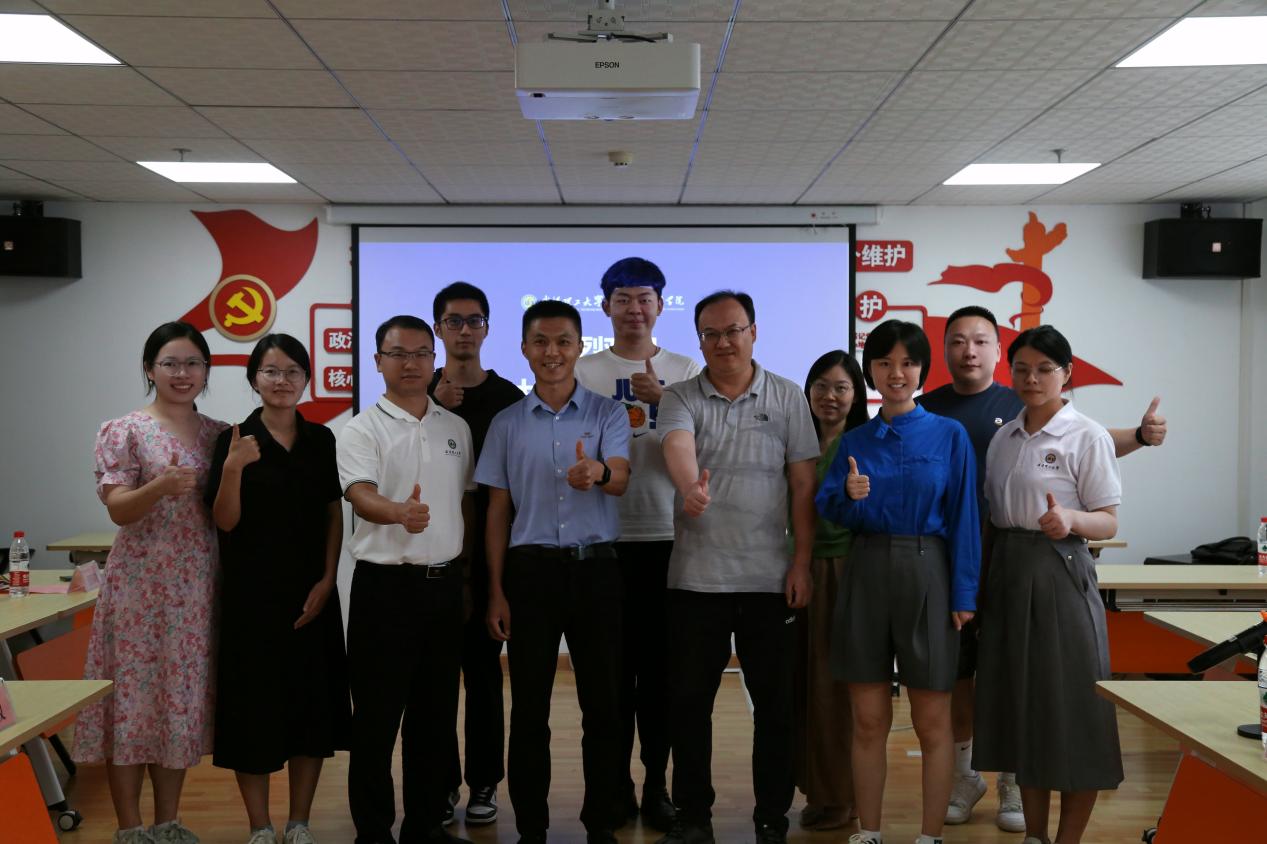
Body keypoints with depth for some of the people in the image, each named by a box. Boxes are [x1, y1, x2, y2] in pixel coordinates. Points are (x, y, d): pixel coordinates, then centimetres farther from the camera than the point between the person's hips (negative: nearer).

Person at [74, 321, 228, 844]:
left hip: (197, 585, 4)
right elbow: (117, 509, -12)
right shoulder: (124, 432, -3)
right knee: (134, 696, 0)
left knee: (183, 698, 9)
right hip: (140, 582, -4)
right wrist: (159, 487, -29)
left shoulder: (219, 434, 10)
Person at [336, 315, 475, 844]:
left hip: (444, 584, 5)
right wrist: (400, 513, -42)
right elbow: (360, 496, -21)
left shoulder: (456, 428, 11)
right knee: (377, 715, 2)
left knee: (436, 712, 11)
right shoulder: (363, 429, -5)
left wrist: (469, 574, 11)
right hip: (385, 585, -5)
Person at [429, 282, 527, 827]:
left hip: (486, 552, -1)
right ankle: (441, 781, 16)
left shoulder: (507, 398, 3)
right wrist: (436, 410, -15)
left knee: (483, 669, 4)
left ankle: (483, 783, 14)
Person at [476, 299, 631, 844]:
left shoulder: (608, 414, 3)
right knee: (529, 707, 5)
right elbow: (497, 511, 8)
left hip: (595, 569, -1)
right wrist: (496, 592, 1)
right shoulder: (507, 423, 7)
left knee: (603, 704, 4)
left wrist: (597, 472, -39)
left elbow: (620, 480, -14)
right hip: (531, 570, 1)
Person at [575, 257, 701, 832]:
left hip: (667, 536, 0)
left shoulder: (685, 372, 7)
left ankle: (656, 782, 14)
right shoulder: (583, 372, 5)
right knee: (612, 664, 5)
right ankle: (616, 780, 17)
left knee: (659, 665, 4)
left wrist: (662, 400, -17)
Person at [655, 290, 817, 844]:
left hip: (769, 578, 0)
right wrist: (691, 485, -43)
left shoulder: (787, 398, 4)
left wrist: (802, 561, -3)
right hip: (696, 577, 0)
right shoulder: (680, 398, 2)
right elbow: (677, 446, -21)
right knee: (689, 701, 7)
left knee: (775, 704, 7)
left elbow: (804, 485, 4)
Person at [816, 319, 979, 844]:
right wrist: (849, 496, -16)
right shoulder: (854, 441, 7)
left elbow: (963, 519, -3)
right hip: (866, 575, 2)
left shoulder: (949, 435, -1)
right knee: (868, 720, 8)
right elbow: (829, 510, 5)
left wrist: (963, 594, -8)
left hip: (927, 576, -2)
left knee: (932, 722, 5)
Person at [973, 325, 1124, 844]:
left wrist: (1070, 520, -29)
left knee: (1070, 708, -1)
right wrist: (982, 576, 4)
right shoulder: (1004, 438, 11)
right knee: (1020, 703, 10)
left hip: (1060, 576, -6)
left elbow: (1108, 522, -8)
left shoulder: (1087, 436, -6)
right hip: (1007, 574, 6)